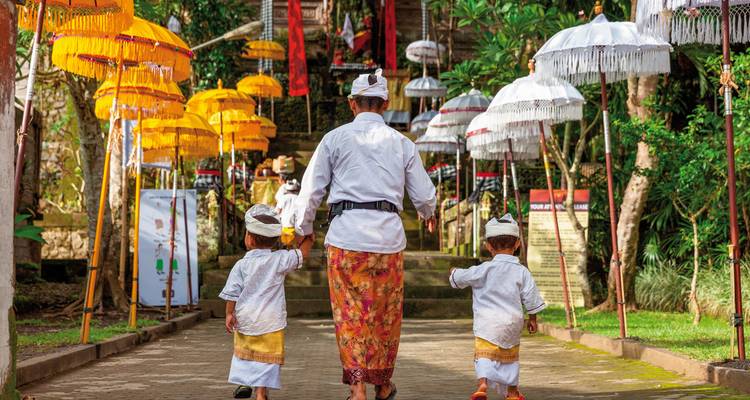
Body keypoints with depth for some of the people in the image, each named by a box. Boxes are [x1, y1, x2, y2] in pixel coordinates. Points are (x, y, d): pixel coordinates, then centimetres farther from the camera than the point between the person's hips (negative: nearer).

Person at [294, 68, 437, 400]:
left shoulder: (335, 139, 3)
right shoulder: (401, 143, 9)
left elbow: (311, 190, 3)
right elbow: (423, 194, 13)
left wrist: (304, 229, 18)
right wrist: (428, 214, 36)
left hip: (346, 235, -2)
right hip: (388, 236, 2)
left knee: (351, 314, 3)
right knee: (386, 314, 14)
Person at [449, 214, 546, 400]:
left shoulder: (484, 270, -5)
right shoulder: (521, 272, 0)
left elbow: (460, 278, 2)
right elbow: (531, 297, 2)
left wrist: (454, 273, 26)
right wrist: (532, 319, 16)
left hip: (487, 323, -3)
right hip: (512, 324, 3)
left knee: (484, 354, -8)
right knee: (510, 357, 19)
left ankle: (482, 383, -30)